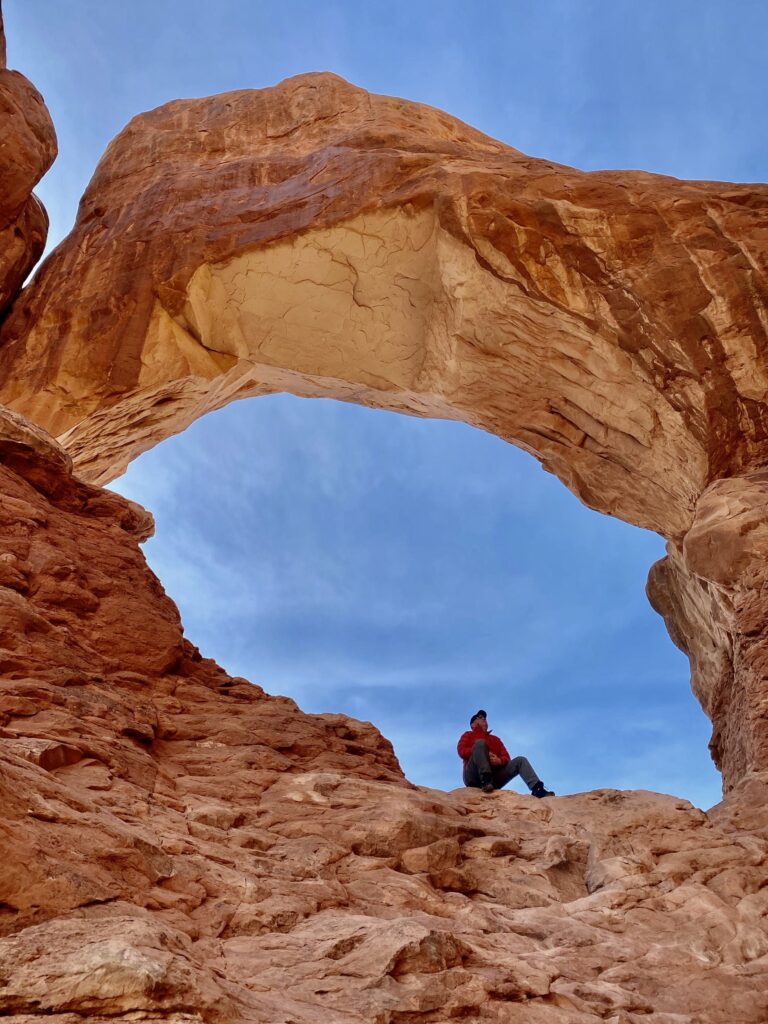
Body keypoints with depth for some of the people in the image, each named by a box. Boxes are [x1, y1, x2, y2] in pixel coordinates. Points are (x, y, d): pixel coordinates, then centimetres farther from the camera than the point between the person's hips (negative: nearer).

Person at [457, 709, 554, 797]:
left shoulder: (495, 739, 30)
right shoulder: (468, 735, 19)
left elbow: (506, 757, 16)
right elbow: (462, 751, -1)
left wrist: (500, 761, -10)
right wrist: (485, 753, -14)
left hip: (493, 776, 4)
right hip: (474, 777, -4)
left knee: (520, 760, -7)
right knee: (480, 742, -24)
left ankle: (537, 789, -32)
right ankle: (485, 781, -41)